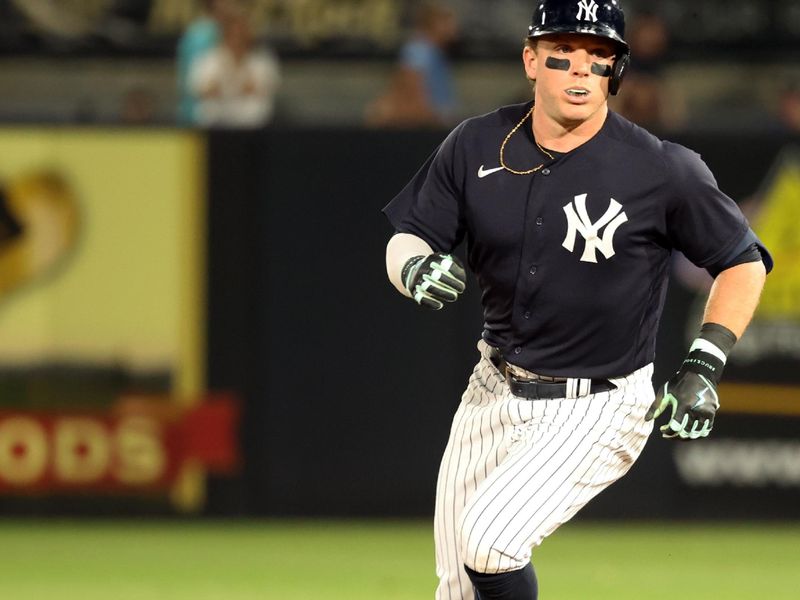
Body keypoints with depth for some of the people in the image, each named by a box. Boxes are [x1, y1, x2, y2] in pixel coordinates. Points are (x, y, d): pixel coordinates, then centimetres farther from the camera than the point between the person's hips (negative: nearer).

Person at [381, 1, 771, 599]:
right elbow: (406, 241, 2)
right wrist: (416, 267, -23)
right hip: (495, 393, 5)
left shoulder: (662, 170, -17)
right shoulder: (477, 146, -6)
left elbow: (745, 263, -5)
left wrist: (703, 369, -14)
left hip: (598, 412, -5)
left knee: (488, 537, -25)